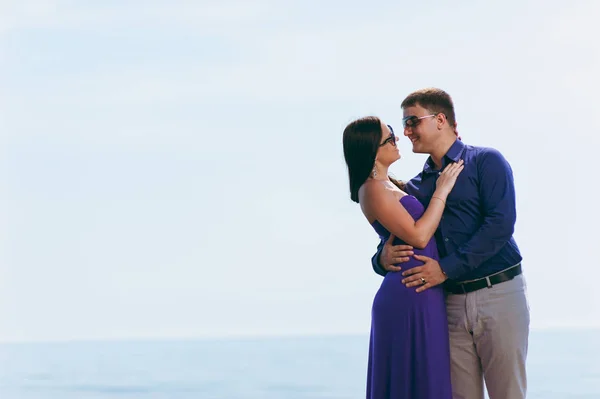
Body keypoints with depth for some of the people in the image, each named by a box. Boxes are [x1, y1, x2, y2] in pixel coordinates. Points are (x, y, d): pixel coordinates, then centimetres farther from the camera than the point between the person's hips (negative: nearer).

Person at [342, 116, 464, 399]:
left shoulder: (389, 185, 15)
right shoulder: (373, 190, -13)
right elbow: (418, 235, -19)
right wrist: (442, 191, -11)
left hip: (419, 296, 9)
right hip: (409, 297, -9)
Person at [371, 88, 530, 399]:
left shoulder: (485, 162, 1)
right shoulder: (415, 187, 15)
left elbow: (501, 224, -13)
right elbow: (388, 247, 16)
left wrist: (447, 268, -16)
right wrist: (383, 259, -10)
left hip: (499, 293, -4)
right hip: (451, 302, 5)